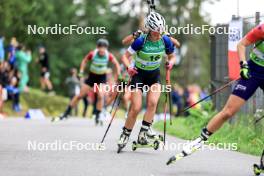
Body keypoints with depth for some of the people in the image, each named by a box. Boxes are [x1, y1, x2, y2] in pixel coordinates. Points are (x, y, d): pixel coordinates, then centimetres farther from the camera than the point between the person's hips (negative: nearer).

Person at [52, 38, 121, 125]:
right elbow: (84, 61, -3)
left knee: (100, 96, -20)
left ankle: (97, 118, -6)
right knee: (80, 95, 0)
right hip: (92, 76, 0)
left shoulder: (109, 56, -21)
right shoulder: (92, 54, -23)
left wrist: (118, 75, -9)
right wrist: (81, 72, -10)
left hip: (102, 77, 0)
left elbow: (116, 64, -4)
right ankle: (66, 114, 11)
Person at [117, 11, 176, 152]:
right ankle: (125, 135, 8)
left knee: (152, 103, -22)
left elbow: (172, 56, 5)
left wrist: (171, 62, -18)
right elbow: (125, 57, -14)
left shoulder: (165, 41, -12)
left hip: (155, 75, 3)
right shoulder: (141, 41, -22)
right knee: (136, 108, -10)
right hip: (139, 74, -3)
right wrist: (128, 67, -34)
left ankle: (143, 134, -17)